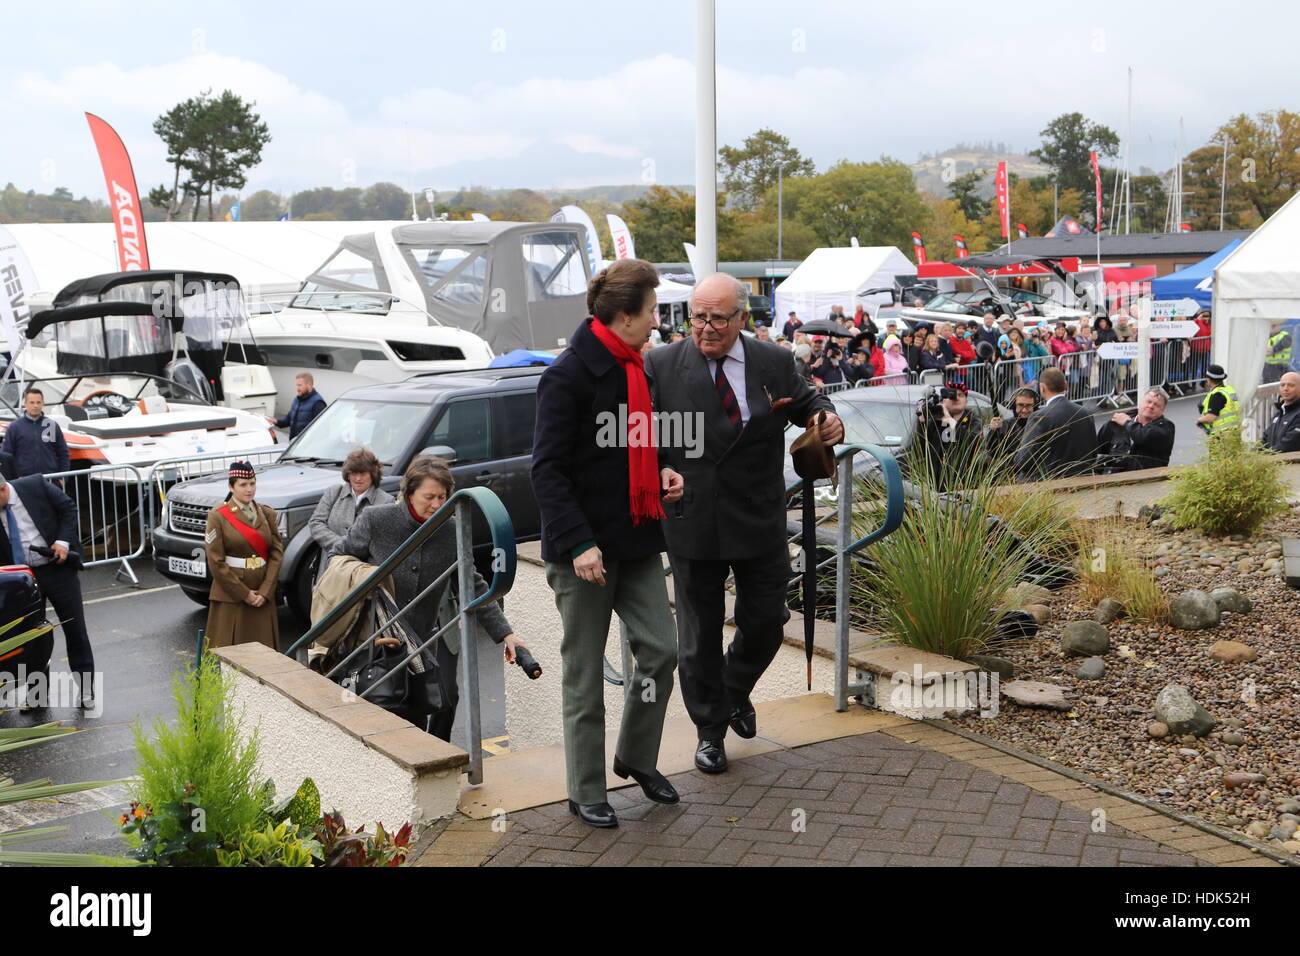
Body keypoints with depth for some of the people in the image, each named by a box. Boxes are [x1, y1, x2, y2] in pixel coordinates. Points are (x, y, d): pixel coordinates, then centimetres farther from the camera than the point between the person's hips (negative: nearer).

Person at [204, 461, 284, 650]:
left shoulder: (266, 513, 8)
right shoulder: (218, 516, -4)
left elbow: (277, 552, 3)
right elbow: (216, 563, -8)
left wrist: (265, 592, -8)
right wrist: (244, 594, -10)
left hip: (263, 595, 4)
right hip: (231, 595, -4)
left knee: (262, 647, 5)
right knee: (227, 647, -2)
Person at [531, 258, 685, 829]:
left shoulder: (635, 370, 11)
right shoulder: (569, 375, -14)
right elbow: (547, 470, -17)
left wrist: (661, 475, 5)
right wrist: (577, 543, -24)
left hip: (636, 541, 7)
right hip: (584, 548, -7)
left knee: (660, 650, 5)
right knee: (585, 673, 4)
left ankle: (637, 758, 28)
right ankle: (586, 792, 18)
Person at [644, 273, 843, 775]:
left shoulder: (774, 363, 0)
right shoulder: (662, 366, -5)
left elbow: (805, 401, 14)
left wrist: (827, 418, -9)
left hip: (760, 521, 2)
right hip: (692, 521, -1)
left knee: (766, 620, 11)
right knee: (700, 633, 9)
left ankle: (736, 690, 42)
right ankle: (709, 729, 28)